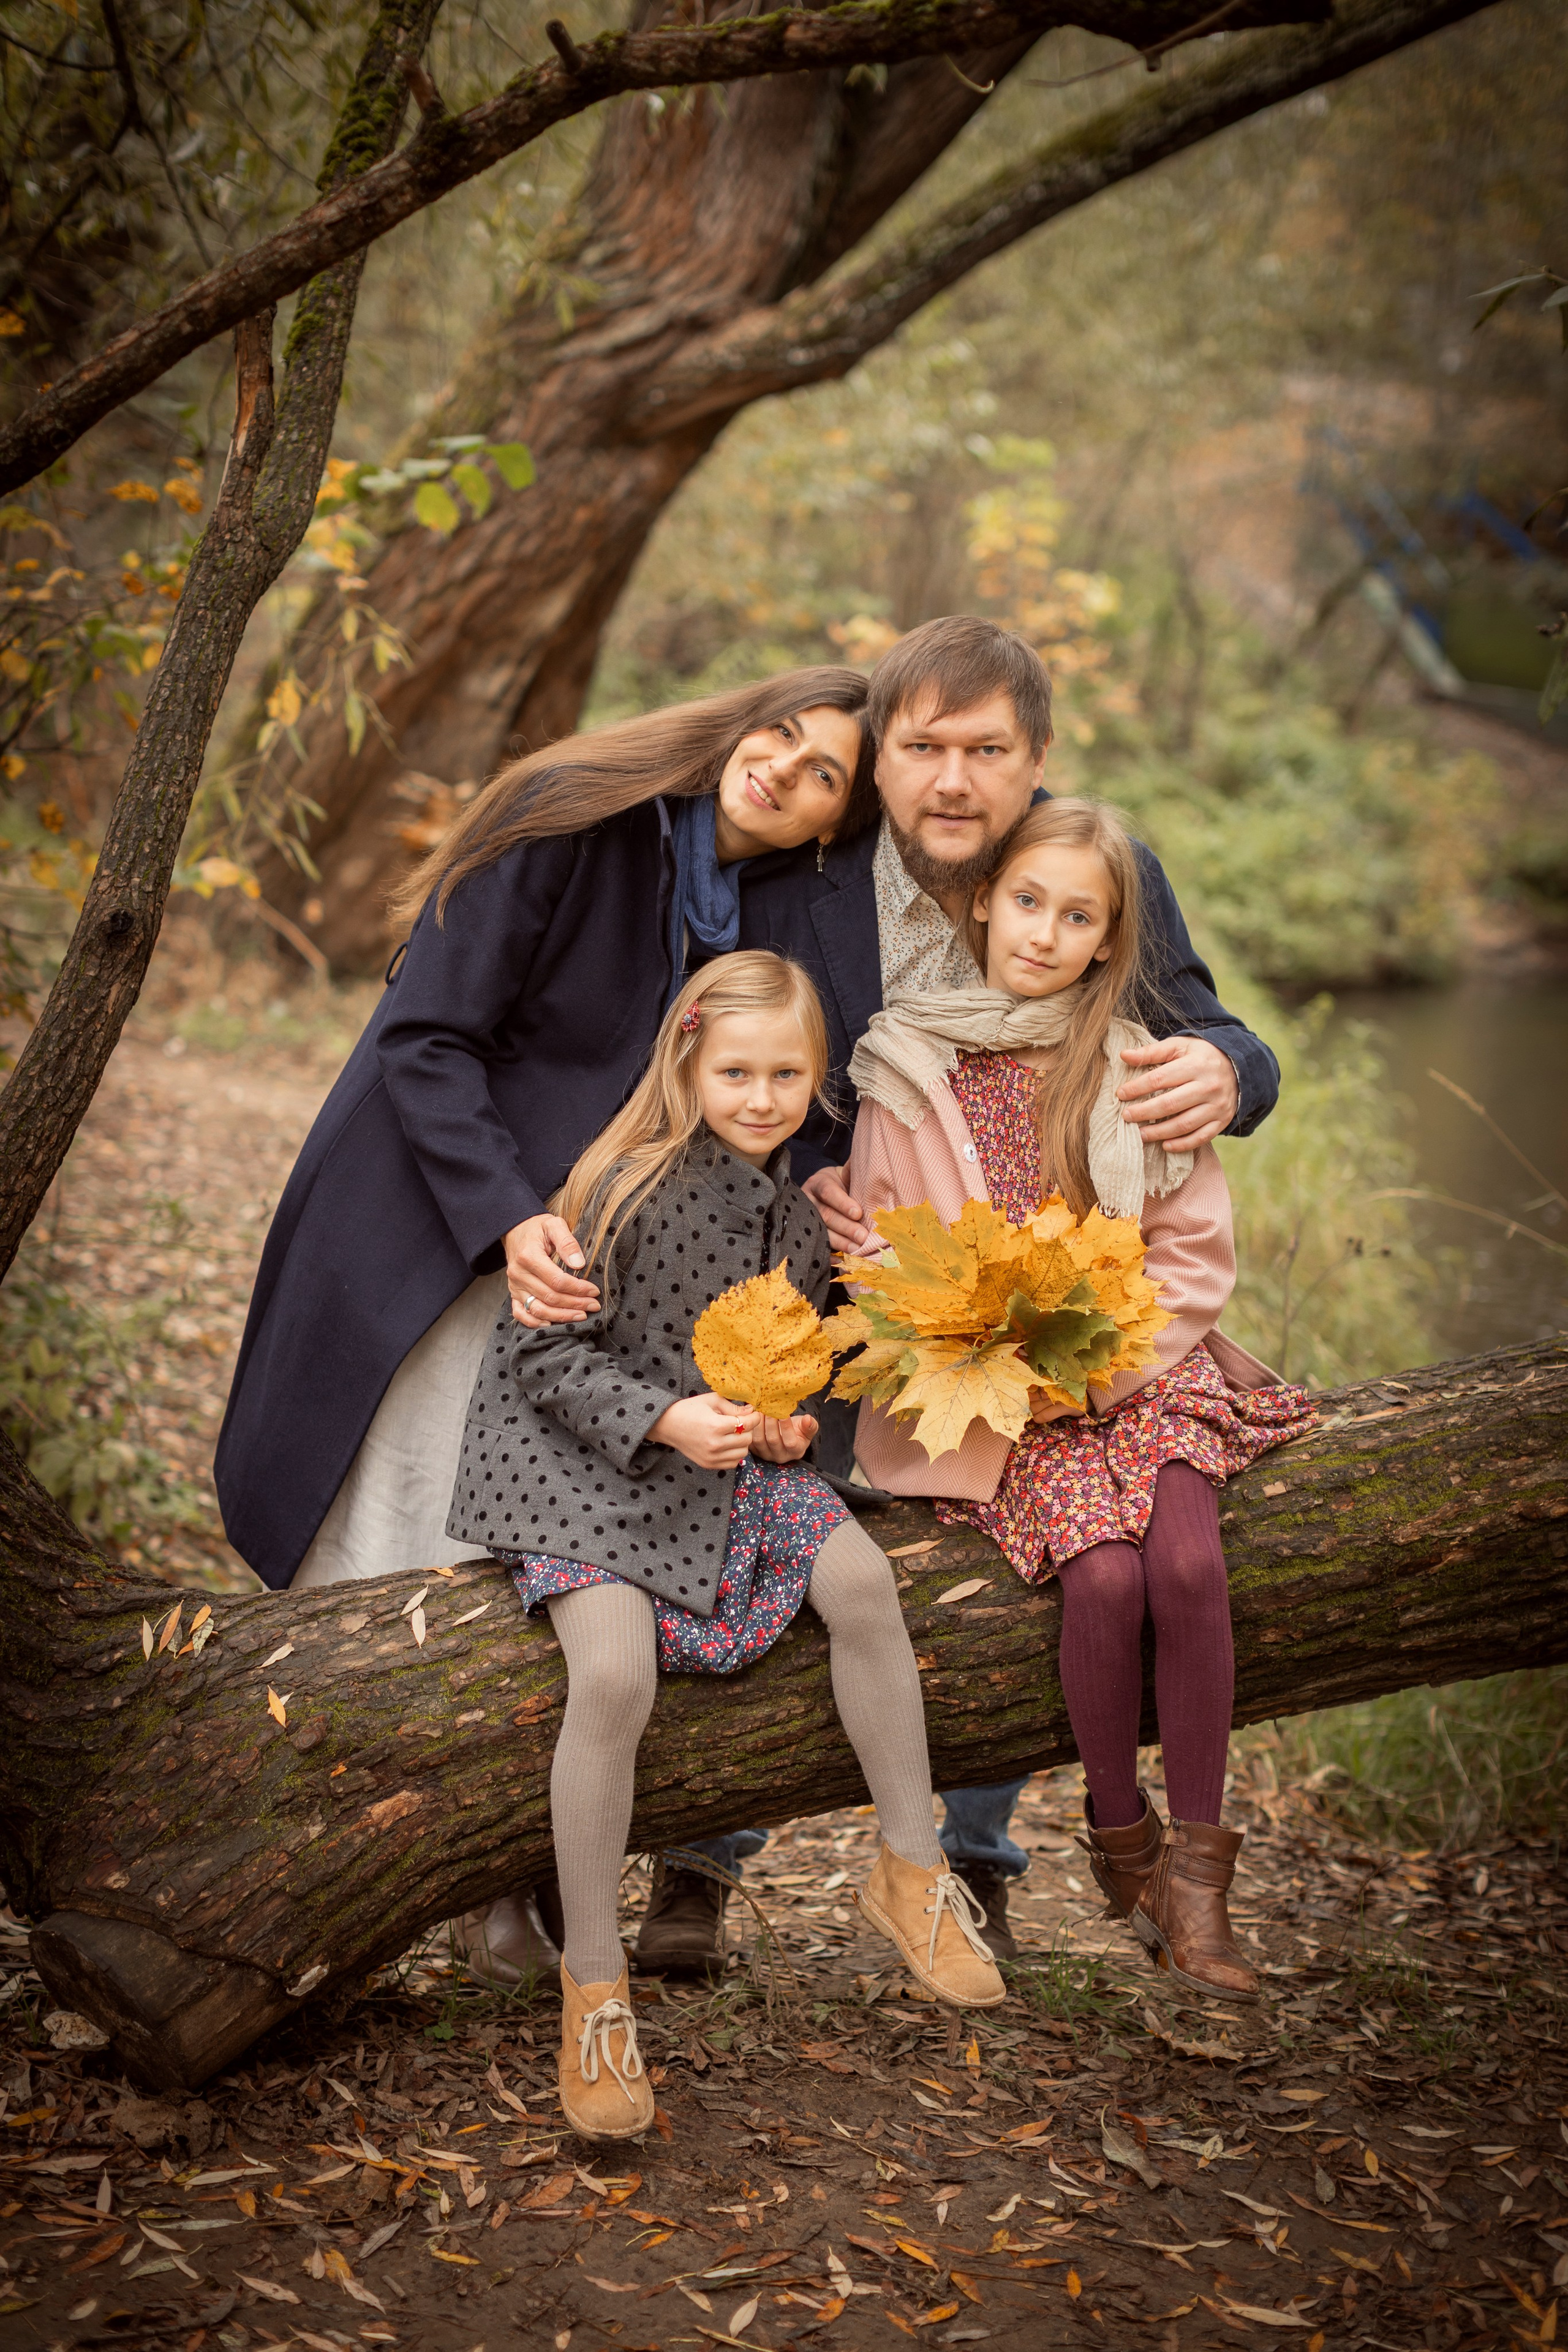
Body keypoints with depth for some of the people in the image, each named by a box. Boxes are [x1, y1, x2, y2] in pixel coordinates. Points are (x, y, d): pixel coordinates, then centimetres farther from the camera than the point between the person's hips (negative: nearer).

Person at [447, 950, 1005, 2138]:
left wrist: (789, 1413, -2)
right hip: (583, 1458, -6)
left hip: (734, 1456, 6)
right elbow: (546, 1353, -15)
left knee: (861, 1580, -17)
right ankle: (593, 1983, -9)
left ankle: (912, 1870, 4)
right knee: (615, 1675, -27)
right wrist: (665, 1418, -27)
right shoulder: (627, 1187, -18)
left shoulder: (800, 1203, 3)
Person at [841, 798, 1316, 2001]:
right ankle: (1119, 1833, 0)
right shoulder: (909, 1073, 0)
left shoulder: (1138, 1067, 2)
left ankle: (1195, 1865, -9)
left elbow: (1195, 1250, 4)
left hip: (1140, 1362, 2)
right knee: (1104, 1573, -25)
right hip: (986, 1396, -1)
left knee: (1190, 1563, -24)